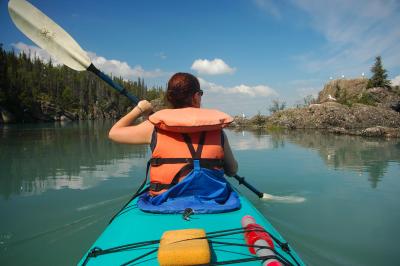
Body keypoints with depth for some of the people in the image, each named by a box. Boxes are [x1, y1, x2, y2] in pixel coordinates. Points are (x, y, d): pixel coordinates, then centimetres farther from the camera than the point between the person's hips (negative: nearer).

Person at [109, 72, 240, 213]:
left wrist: (138, 110, 20)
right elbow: (233, 171, 7)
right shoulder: (217, 130, -3)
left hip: (165, 204, 0)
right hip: (212, 204, 1)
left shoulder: (155, 127, -6)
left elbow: (114, 133, 8)